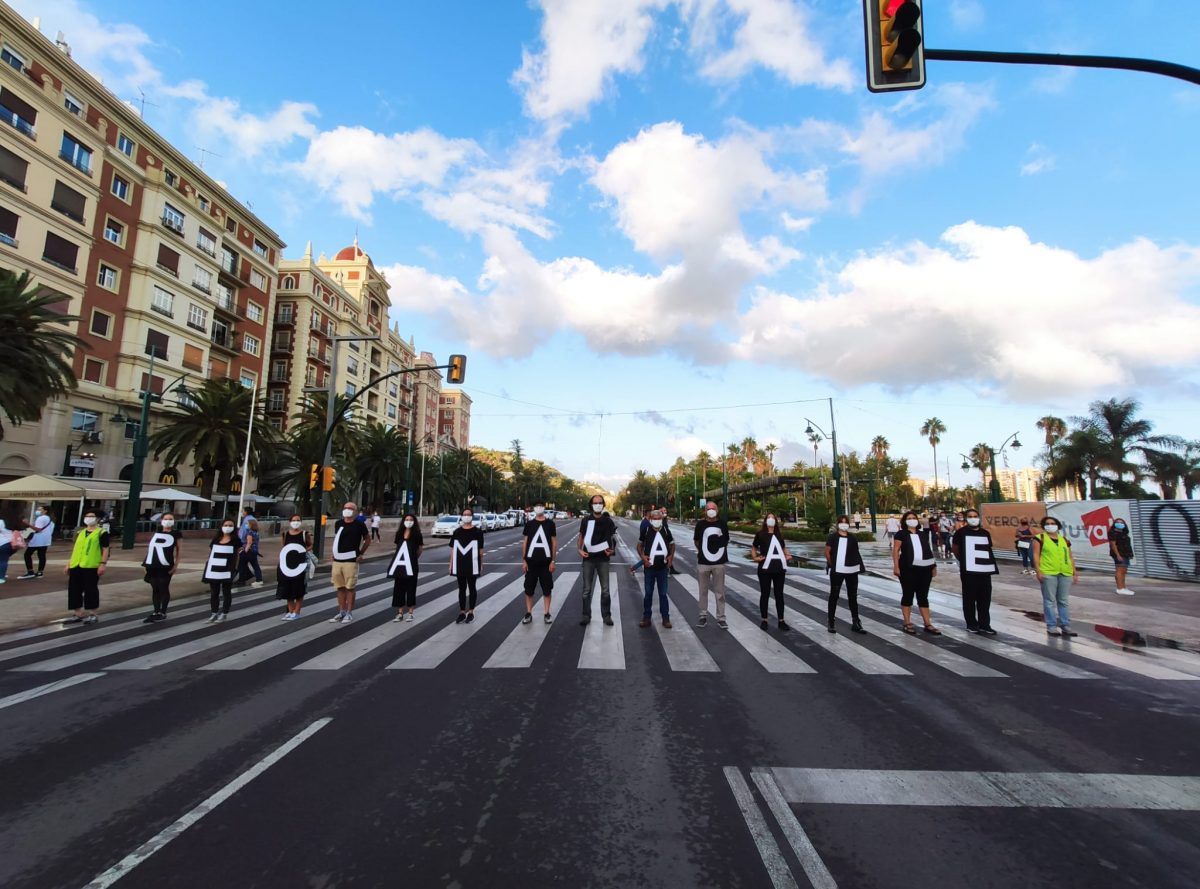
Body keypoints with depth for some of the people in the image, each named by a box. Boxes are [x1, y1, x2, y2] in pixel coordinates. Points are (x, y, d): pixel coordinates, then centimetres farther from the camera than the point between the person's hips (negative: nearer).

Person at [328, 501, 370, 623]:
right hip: (337, 561, 5)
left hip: (351, 561, -5)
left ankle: (349, 613, 9)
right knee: (340, 587, 12)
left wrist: (361, 553, 1)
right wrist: (334, 553, 11)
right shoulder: (338, 524, 9)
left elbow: (368, 539, 6)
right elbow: (336, 539, 21)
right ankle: (342, 612, 22)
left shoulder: (359, 525, -3)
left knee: (350, 587, 0)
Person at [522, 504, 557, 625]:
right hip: (531, 561, 1)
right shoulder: (529, 524, 4)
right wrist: (524, 561, -1)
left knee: (547, 589, 4)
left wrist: (553, 561, -3)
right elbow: (524, 543, 5)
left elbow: (554, 543, 2)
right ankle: (528, 614, 15)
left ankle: (546, 613, 15)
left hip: (546, 561, -1)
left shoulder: (550, 523, 2)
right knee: (529, 589, 5)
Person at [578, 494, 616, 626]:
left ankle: (606, 615, 15)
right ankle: (586, 615, 15)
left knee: (605, 589, 5)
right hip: (588, 559, 0)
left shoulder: (608, 521, 3)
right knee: (587, 589, 6)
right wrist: (579, 549, -7)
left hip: (603, 559, 0)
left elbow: (613, 538, 7)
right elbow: (581, 537, 9)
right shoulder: (586, 520, 3)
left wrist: (612, 550, -11)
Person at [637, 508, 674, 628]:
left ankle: (666, 618, 16)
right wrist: (643, 556, -9)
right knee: (648, 593, 8)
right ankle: (646, 617, 18)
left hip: (663, 568, 1)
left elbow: (672, 544, 15)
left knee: (663, 594, 7)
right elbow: (640, 545, 7)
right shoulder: (646, 530, -2)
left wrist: (671, 556, -1)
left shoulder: (666, 530, 2)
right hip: (649, 567, -1)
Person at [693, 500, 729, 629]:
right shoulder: (700, 524, -2)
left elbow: (726, 540, 13)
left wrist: (718, 551, 12)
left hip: (719, 562, 0)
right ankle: (703, 616, 19)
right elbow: (696, 541, 11)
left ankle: (721, 618, 13)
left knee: (719, 592, 5)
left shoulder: (722, 523, 1)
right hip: (703, 562, 0)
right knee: (703, 591, 9)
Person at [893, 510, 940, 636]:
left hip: (925, 569, 5)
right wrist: (896, 566, -14)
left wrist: (934, 566, 12)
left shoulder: (924, 533, 13)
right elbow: (895, 550, -6)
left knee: (923, 596, 10)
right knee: (908, 595, 3)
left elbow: (930, 549, 17)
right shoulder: (902, 534, -1)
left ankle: (928, 625, 14)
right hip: (908, 569, -5)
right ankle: (907, 624, 8)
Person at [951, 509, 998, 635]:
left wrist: (991, 564, 11)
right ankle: (971, 624, 12)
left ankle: (984, 625, 15)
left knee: (985, 599, 7)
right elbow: (956, 550, 6)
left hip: (985, 571, 4)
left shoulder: (985, 533, 9)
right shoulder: (961, 532, -4)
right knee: (969, 599, 2)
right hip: (968, 572, -4)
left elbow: (988, 549, 19)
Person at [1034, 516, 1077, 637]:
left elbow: (1070, 557, 18)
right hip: (1048, 573, -4)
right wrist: (1038, 571, -11)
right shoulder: (1040, 538, 2)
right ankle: (1051, 627, 3)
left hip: (1065, 574, 5)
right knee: (1050, 601, -1)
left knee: (1064, 601, 9)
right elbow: (1036, 555, -3)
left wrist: (1075, 573, 13)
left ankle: (1066, 626, 16)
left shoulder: (1064, 540, 16)